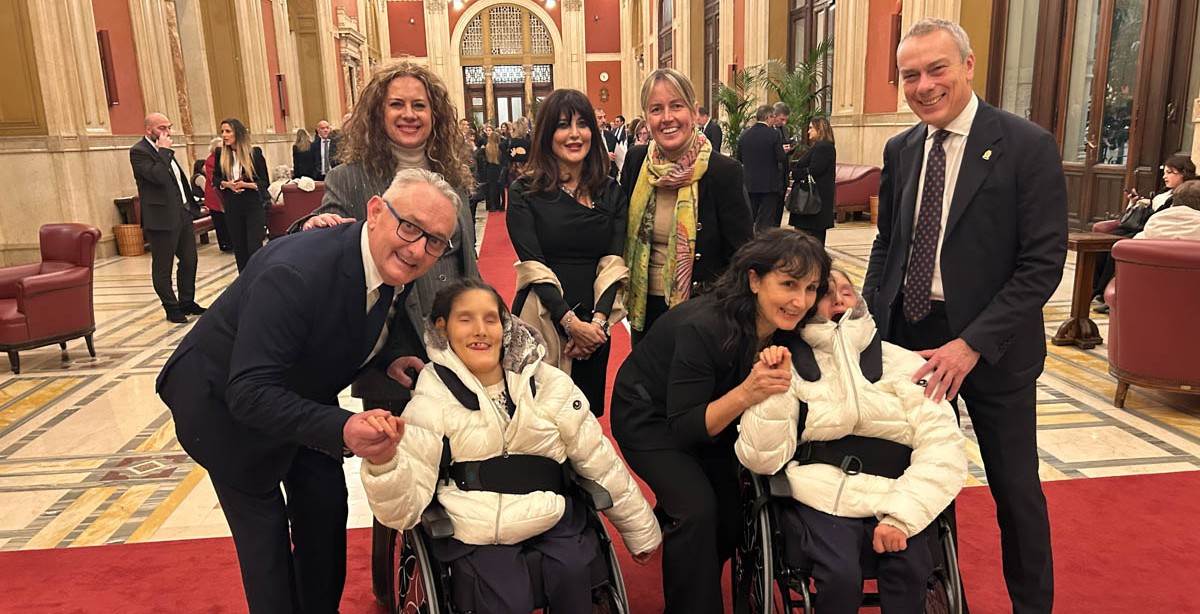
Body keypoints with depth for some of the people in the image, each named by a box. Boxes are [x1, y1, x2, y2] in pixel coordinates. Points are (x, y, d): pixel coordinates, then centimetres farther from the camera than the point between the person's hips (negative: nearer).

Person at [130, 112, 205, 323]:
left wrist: (192, 205, 18)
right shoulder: (138, 151, -11)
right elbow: (159, 176, -25)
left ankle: (187, 302, 26)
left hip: (182, 213, 9)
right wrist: (164, 150, -16)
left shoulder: (164, 151, 16)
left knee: (189, 260, 13)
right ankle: (172, 308, 12)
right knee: (163, 267, 3)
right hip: (162, 218, -8)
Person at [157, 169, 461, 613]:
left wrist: (386, 363, -11)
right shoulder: (295, 273, -38)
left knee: (327, 505, 11)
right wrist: (340, 430, -50)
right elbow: (248, 393, -38)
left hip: (298, 391, 7)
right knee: (264, 529, 1)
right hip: (220, 396, -6)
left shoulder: (392, 269, -14)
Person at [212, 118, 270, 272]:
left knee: (254, 248, -9)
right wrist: (226, 184, -9)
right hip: (232, 207, 4)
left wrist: (246, 185, -20)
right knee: (239, 248, 9)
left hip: (254, 206, -4)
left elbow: (265, 182, -3)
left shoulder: (255, 152, -6)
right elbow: (215, 178, 12)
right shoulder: (220, 154, 4)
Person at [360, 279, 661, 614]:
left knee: (573, 574, -24)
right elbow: (405, 506, -8)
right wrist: (382, 462, -30)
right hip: (474, 537, -2)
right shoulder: (431, 399, -3)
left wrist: (643, 532, 18)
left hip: (554, 524, 3)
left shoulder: (549, 383, 4)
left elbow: (601, 462, 12)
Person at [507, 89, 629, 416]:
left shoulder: (611, 191, 6)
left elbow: (614, 261, -2)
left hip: (595, 325, 3)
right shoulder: (524, 192, -3)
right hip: (542, 322, -2)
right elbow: (533, 265, -10)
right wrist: (570, 322, -20)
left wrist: (598, 320, -16)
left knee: (588, 410, 14)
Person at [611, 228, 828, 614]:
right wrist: (744, 394, -43)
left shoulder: (785, 328, -16)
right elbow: (683, 429, -29)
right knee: (697, 509, -22)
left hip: (708, 414, 6)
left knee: (736, 516, 0)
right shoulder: (704, 328, -35)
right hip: (650, 415, -6)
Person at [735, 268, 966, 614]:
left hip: (898, 501, 1)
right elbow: (762, 459, -1)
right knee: (840, 576, -26)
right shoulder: (788, 366, 7)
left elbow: (944, 445, -1)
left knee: (910, 572, -27)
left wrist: (902, 515, -13)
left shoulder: (905, 363, 9)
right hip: (821, 501, 0)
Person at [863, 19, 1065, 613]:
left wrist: (972, 344, -21)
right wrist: (870, 321, 0)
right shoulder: (900, 150, 4)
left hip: (990, 343, -4)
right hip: (910, 335, 4)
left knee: (1014, 487, 11)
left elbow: (1043, 263, -15)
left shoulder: (1028, 146, -11)